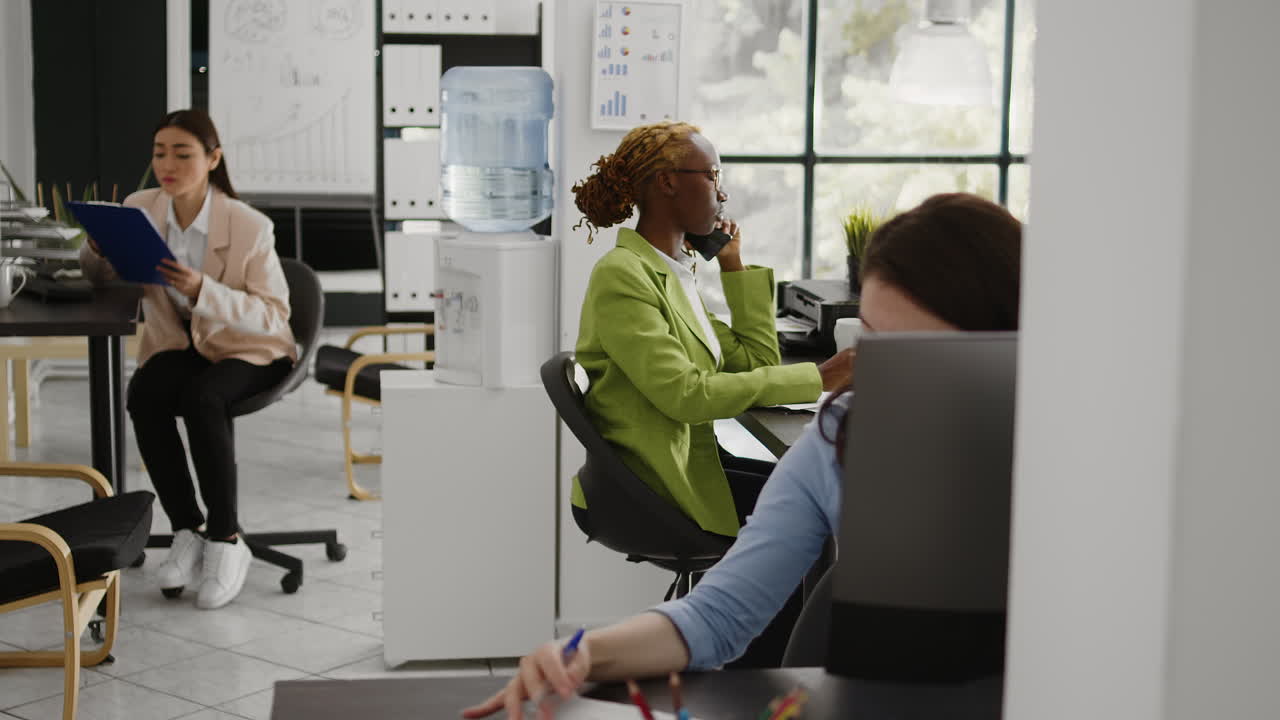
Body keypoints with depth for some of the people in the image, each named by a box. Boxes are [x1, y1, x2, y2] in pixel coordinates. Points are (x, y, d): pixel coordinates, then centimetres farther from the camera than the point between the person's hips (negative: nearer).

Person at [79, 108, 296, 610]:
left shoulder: (250, 227, -18)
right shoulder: (141, 208, -3)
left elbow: (274, 314, -18)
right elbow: (99, 277, 12)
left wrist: (203, 290, -33)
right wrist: (97, 246, -13)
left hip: (248, 349, -4)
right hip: (178, 345, 4)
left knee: (203, 399, -36)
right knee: (143, 396, -29)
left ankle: (226, 539, -20)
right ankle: (186, 531, -15)